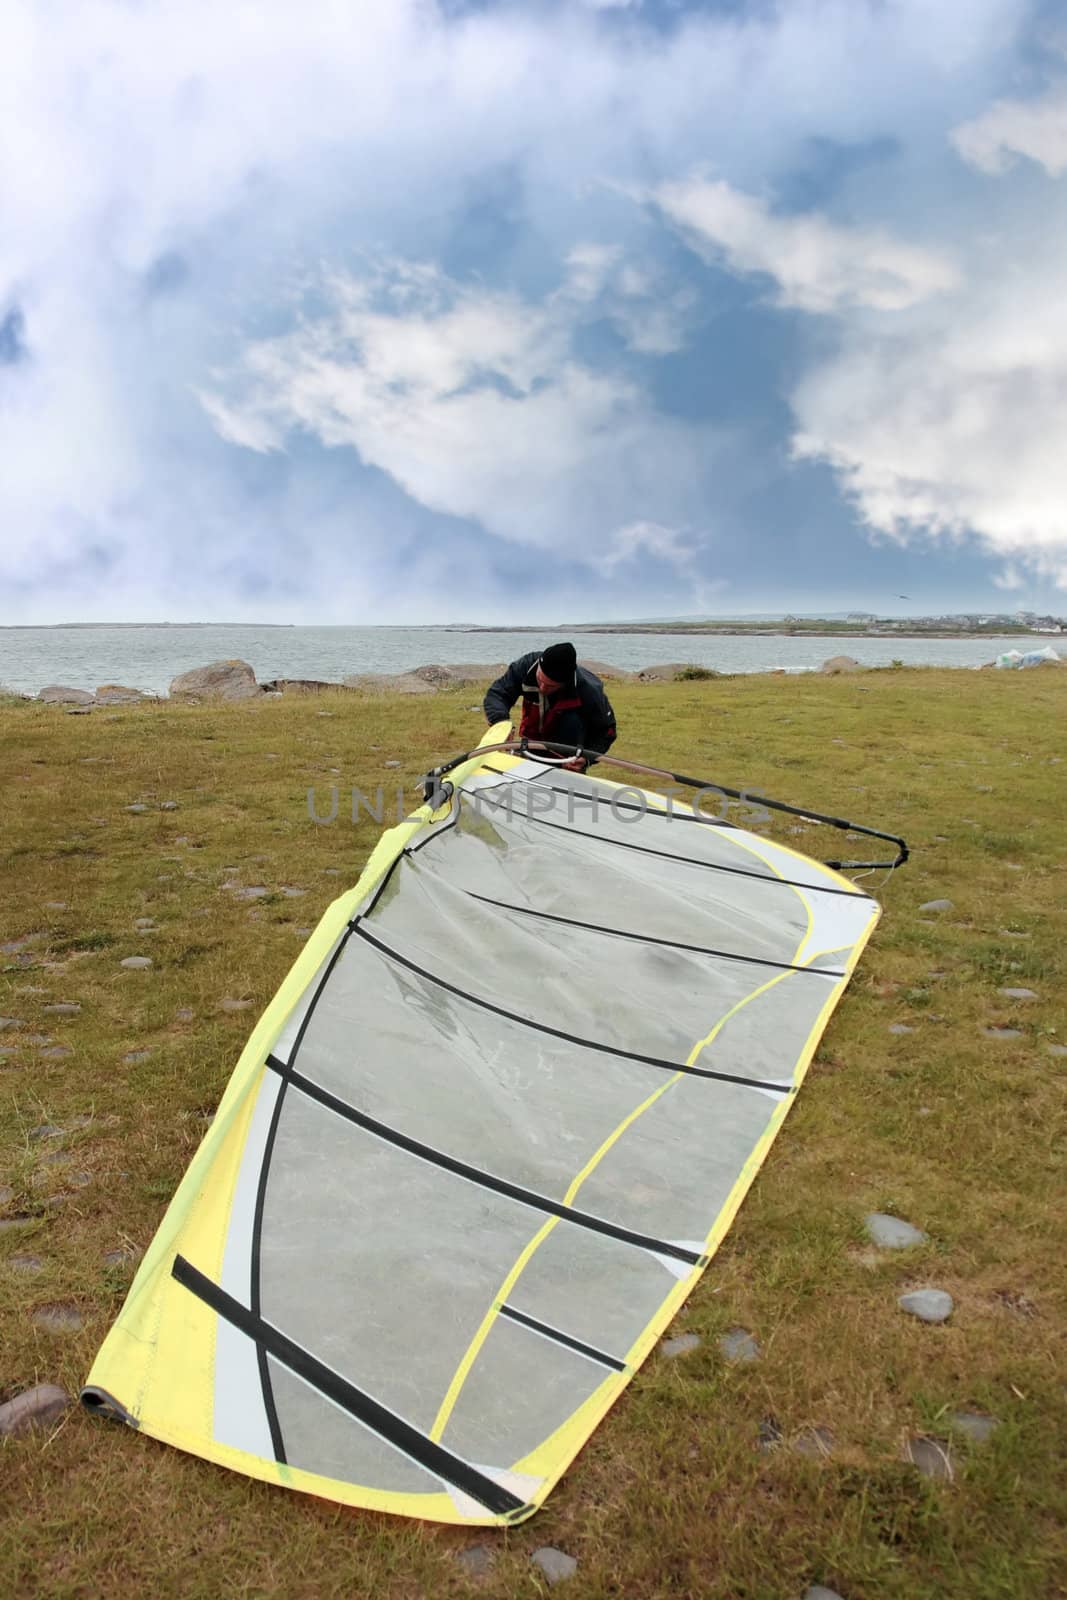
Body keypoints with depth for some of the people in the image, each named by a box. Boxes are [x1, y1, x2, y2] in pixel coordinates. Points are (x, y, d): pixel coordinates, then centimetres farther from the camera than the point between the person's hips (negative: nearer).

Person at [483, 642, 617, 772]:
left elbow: (606, 731, -24)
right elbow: (496, 693, -26)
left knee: (573, 721, -35)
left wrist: (586, 758, -41)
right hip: (534, 737, 3)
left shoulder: (590, 691, -35)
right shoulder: (527, 664, -29)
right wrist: (500, 720, -48)